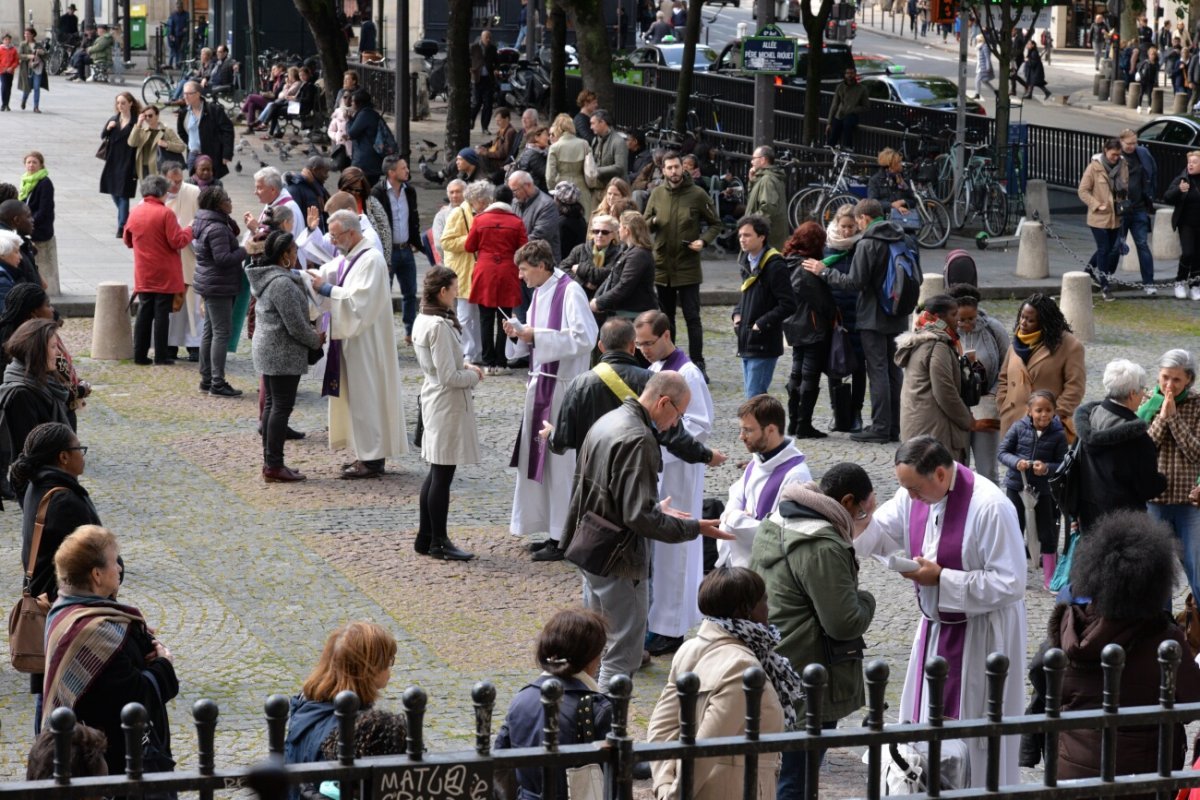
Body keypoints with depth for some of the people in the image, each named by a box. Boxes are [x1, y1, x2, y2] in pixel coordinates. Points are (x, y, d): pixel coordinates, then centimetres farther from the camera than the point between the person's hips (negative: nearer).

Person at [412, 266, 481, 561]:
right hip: (448, 405, -10)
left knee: (436, 474, 17)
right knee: (442, 476, -1)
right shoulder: (440, 326, -22)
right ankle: (438, 542, 6)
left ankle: (425, 538, 23)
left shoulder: (423, 321, 8)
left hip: (432, 401, 10)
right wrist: (473, 375, -6)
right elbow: (449, 377, -22)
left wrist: (463, 368, 8)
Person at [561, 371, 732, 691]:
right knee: (623, 654, -1)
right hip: (618, 559, -10)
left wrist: (657, 511, 18)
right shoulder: (638, 440, -23)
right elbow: (640, 517, -25)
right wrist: (695, 528, -18)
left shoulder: (606, 422, 8)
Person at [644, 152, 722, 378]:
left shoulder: (698, 195, -5)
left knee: (692, 318, -4)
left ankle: (698, 364, -1)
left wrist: (704, 240, -15)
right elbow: (646, 224, 12)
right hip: (662, 266, 4)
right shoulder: (657, 194, 5)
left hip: (688, 268, -4)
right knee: (665, 318, 13)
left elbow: (715, 224, 3)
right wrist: (653, 222, -11)